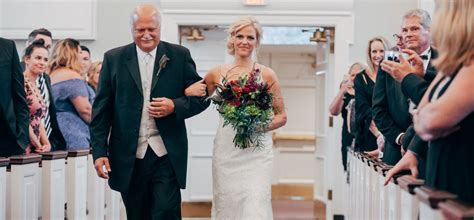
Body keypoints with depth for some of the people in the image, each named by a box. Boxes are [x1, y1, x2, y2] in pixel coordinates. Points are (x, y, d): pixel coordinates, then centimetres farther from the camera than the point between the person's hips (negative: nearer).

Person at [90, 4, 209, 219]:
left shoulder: (180, 56, 4)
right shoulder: (113, 59, 5)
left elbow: (201, 97, 6)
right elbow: (101, 108, 3)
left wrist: (175, 106, -13)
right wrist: (99, 151, -4)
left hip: (167, 155, -1)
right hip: (129, 157, 2)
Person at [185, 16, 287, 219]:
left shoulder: (266, 75, 1)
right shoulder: (218, 73, 7)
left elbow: (281, 116, 5)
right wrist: (191, 91, -1)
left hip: (256, 151, -2)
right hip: (225, 150, 2)